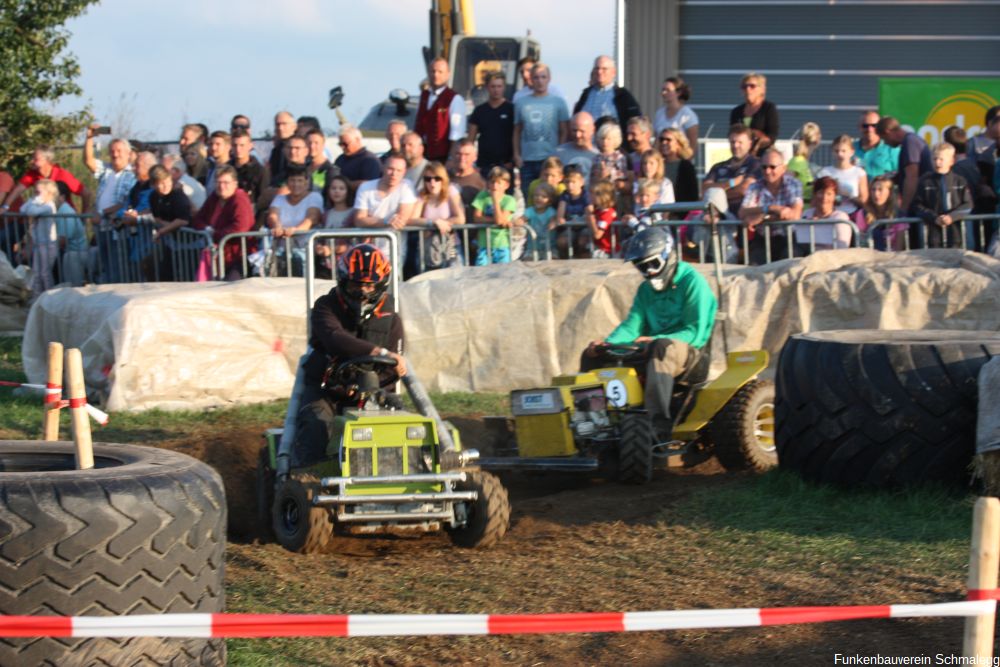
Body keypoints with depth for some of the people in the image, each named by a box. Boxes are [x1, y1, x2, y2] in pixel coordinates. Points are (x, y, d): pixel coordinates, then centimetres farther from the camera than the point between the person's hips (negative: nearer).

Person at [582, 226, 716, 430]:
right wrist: (608, 342, -13)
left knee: (662, 347, -42)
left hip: (687, 350, -7)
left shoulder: (692, 282, -3)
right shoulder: (646, 290, 18)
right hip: (648, 350, 7)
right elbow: (632, 325, 9)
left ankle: (659, 420, -52)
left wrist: (654, 340, -25)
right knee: (593, 355, -4)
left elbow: (695, 333, -11)